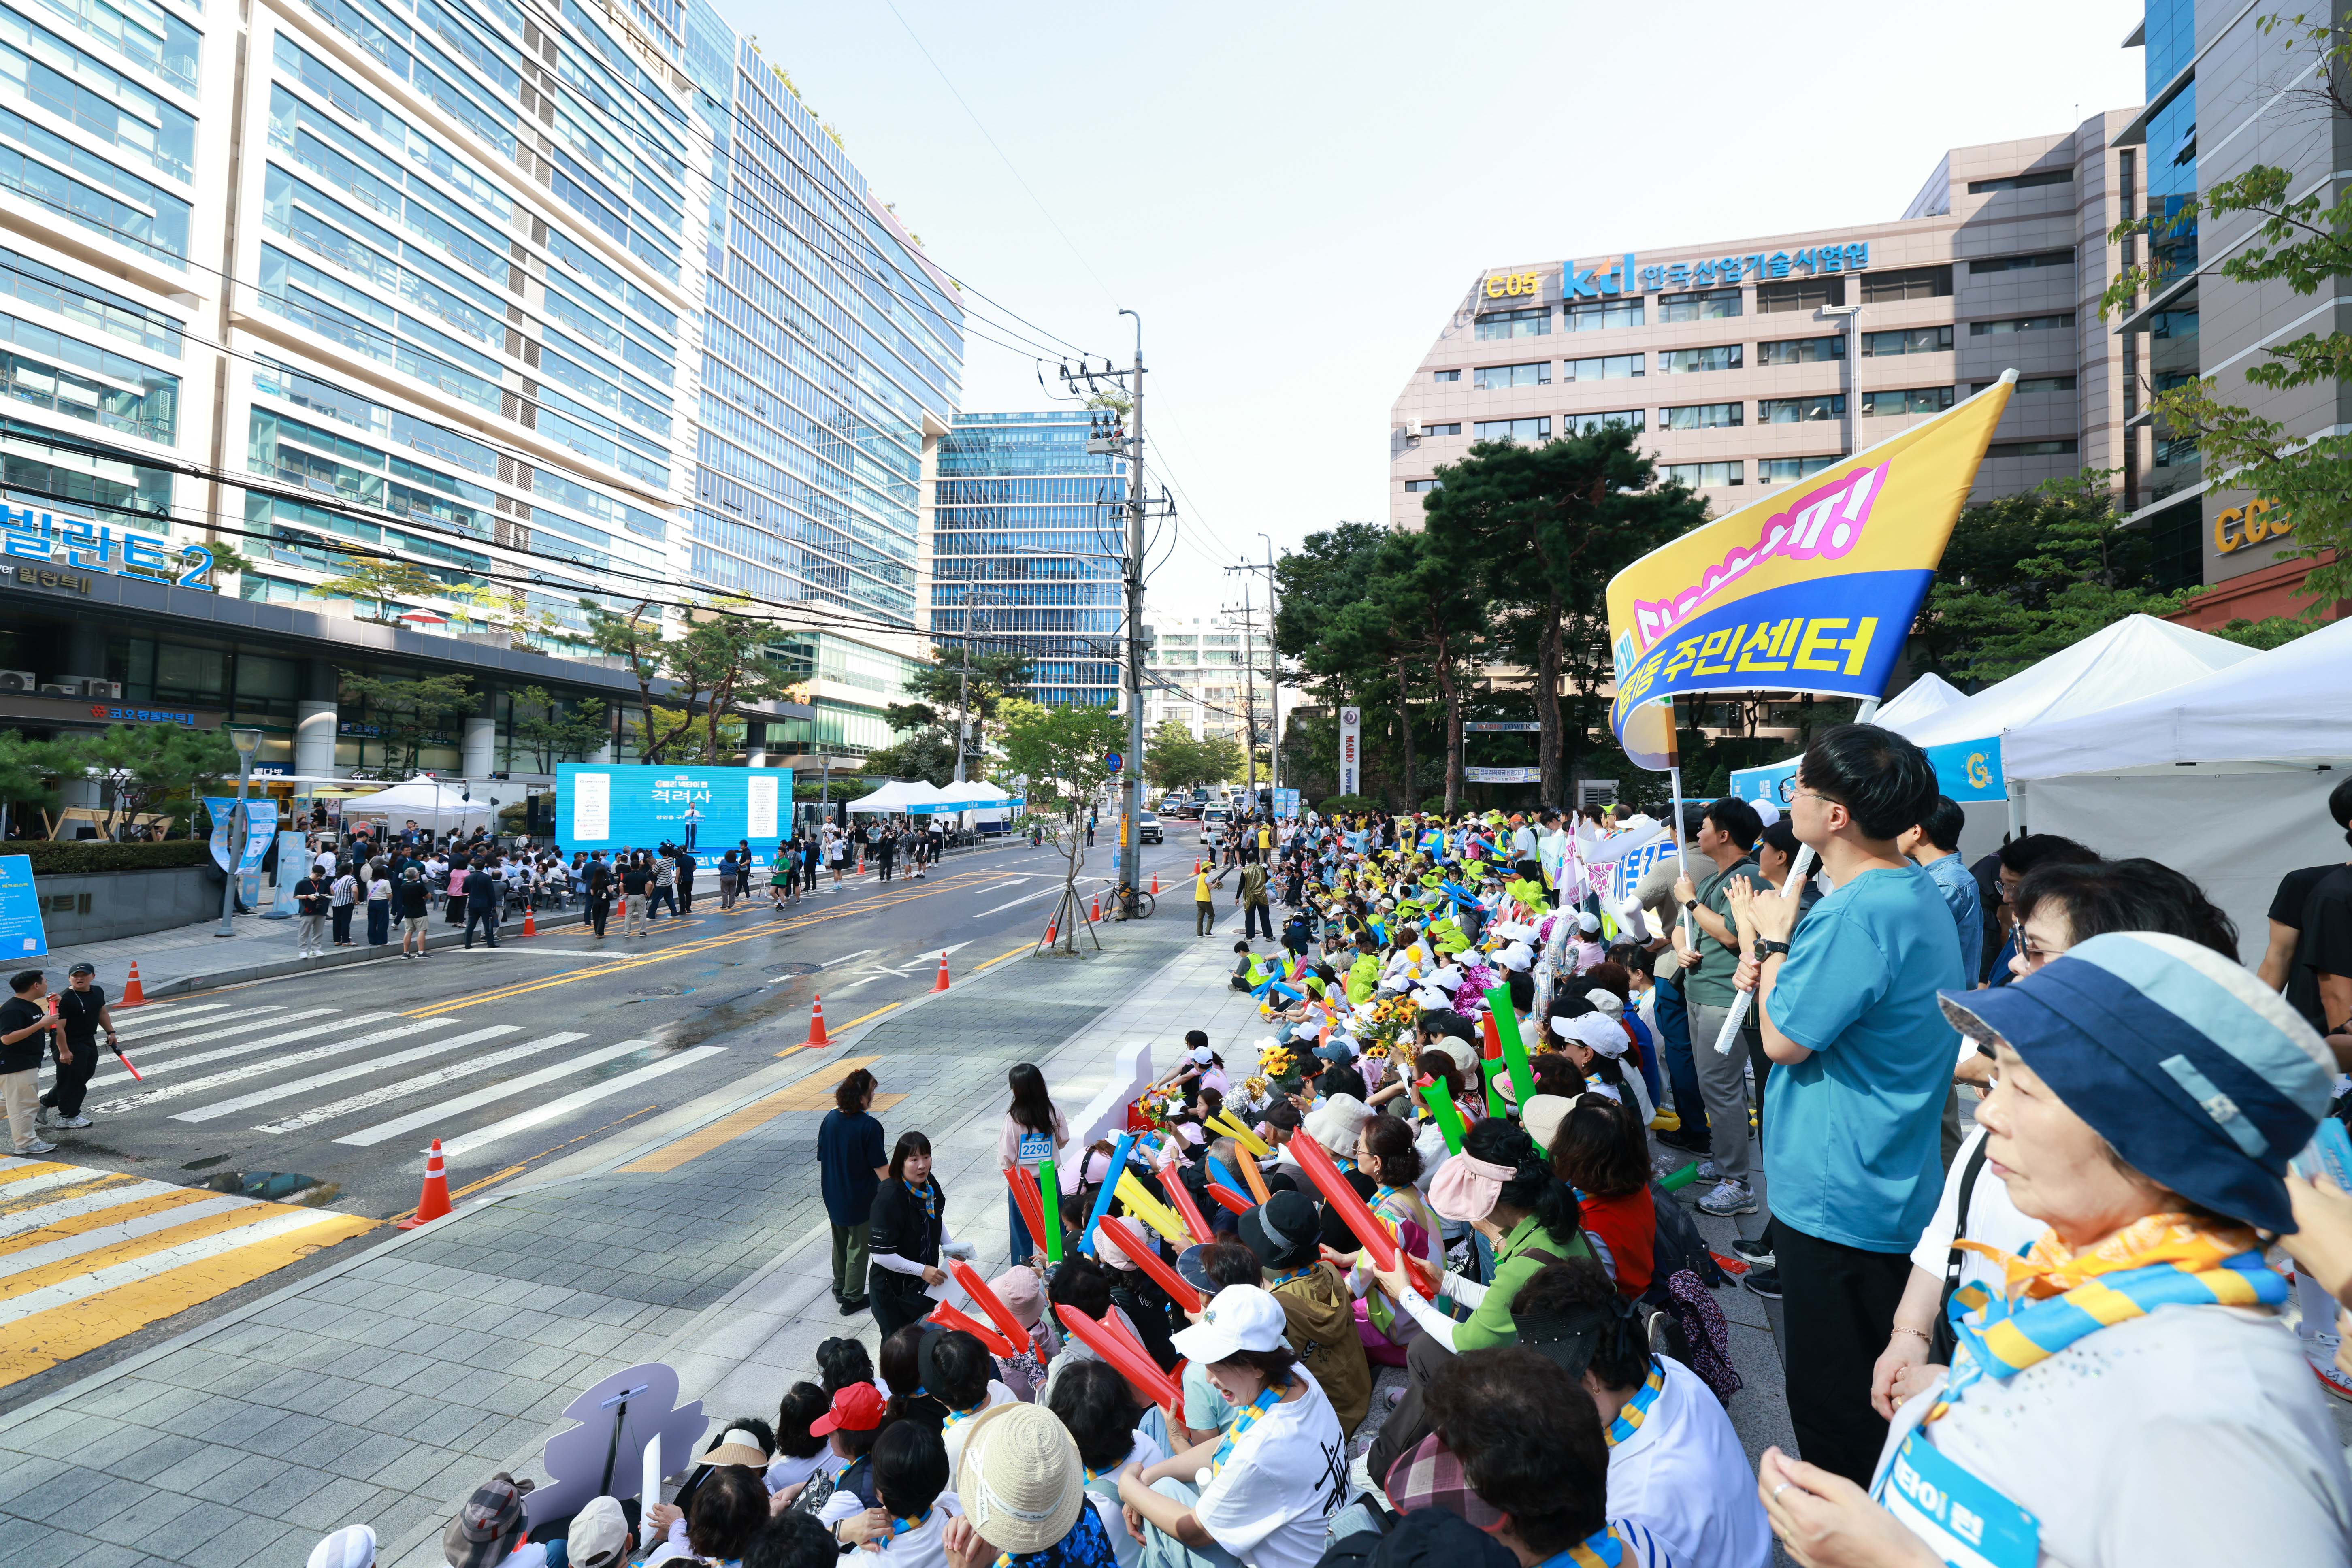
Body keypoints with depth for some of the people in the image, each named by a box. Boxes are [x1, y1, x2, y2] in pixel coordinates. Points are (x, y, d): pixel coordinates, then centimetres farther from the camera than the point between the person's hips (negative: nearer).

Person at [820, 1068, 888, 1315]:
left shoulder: (830, 1118, -9)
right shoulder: (869, 1126, -26)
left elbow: (822, 1157, 3)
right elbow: (881, 1168, -21)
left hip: (833, 1196, 6)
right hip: (860, 1201, -6)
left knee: (840, 1243, 25)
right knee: (858, 1248, 12)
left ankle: (840, 1288, 42)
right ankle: (852, 1298, 25)